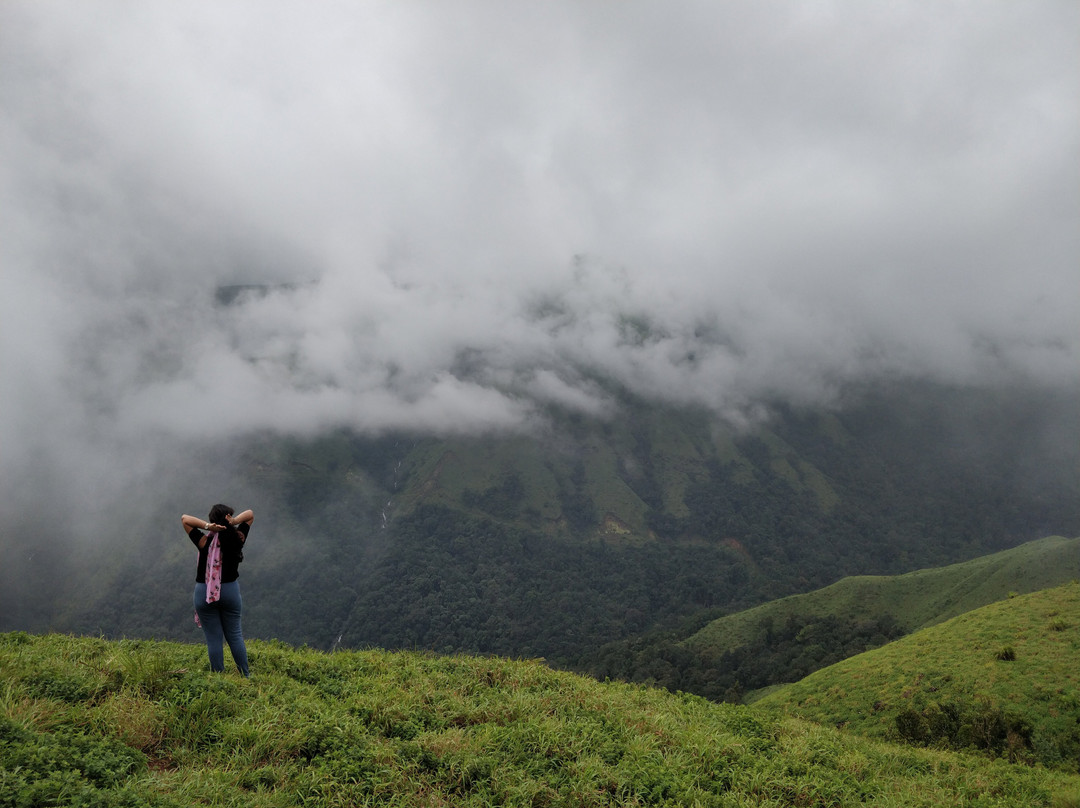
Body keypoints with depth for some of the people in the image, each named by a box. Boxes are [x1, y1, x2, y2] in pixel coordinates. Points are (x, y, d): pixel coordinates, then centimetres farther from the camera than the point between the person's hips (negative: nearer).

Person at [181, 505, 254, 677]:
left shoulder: (205, 542, -13)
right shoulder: (236, 540, -8)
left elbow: (184, 519, -7)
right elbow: (250, 514, 3)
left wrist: (207, 526, -20)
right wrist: (234, 521, -16)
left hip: (205, 593, -2)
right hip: (230, 591, 2)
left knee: (214, 638, 6)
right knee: (235, 635, 13)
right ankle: (245, 675, 17)